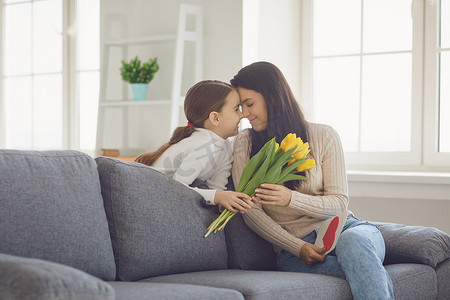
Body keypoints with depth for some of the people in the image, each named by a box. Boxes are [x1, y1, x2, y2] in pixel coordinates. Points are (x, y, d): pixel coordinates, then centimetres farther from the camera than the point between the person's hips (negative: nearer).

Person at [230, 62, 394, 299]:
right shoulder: (245, 144, 6)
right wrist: (299, 248, -14)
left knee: (351, 242, -38)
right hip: (292, 247, -2)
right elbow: (251, 211, 0)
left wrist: (291, 198, -20)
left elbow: (339, 202, 0)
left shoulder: (324, 136, 3)